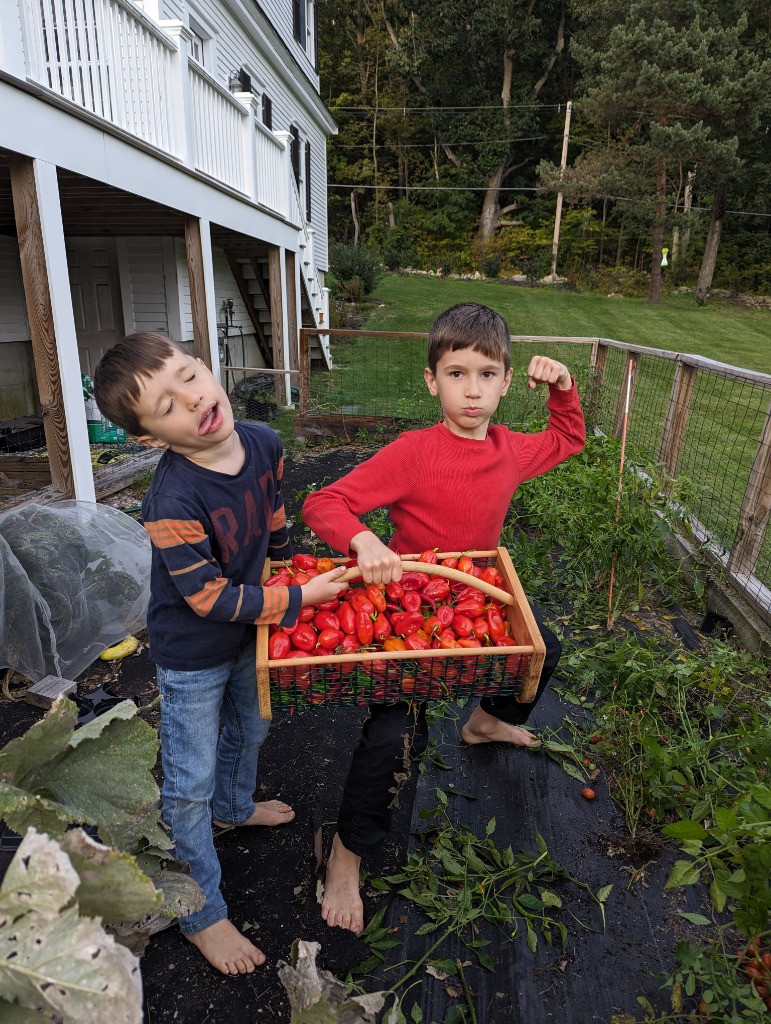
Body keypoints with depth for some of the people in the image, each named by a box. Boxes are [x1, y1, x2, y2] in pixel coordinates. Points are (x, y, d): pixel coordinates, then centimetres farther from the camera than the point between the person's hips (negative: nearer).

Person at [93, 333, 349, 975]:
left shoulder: (264, 444, -15)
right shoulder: (172, 503, -36)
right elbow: (213, 599, -27)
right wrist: (298, 600, -22)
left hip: (246, 634, 7)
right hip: (192, 656, -6)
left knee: (248, 731, 31)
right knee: (190, 787, 12)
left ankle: (234, 807, 63)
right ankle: (202, 915, 36)